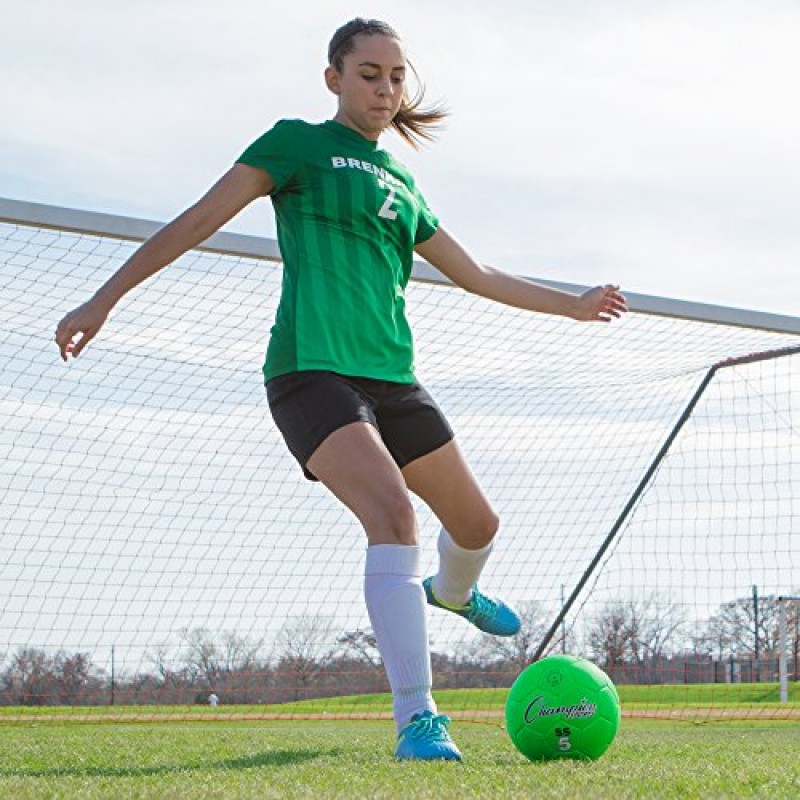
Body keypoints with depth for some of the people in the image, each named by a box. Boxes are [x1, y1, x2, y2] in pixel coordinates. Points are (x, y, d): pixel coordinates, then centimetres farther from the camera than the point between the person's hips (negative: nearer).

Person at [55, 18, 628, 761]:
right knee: (392, 510, -28)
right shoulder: (298, 143, 2)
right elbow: (196, 221, -1)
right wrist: (103, 300, -6)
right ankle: (415, 719, -28)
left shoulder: (401, 183, 19)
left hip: (391, 374, 7)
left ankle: (452, 591, 50)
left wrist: (570, 304, 36)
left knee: (476, 522, 13)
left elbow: (476, 274, 29)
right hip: (312, 367, -7)